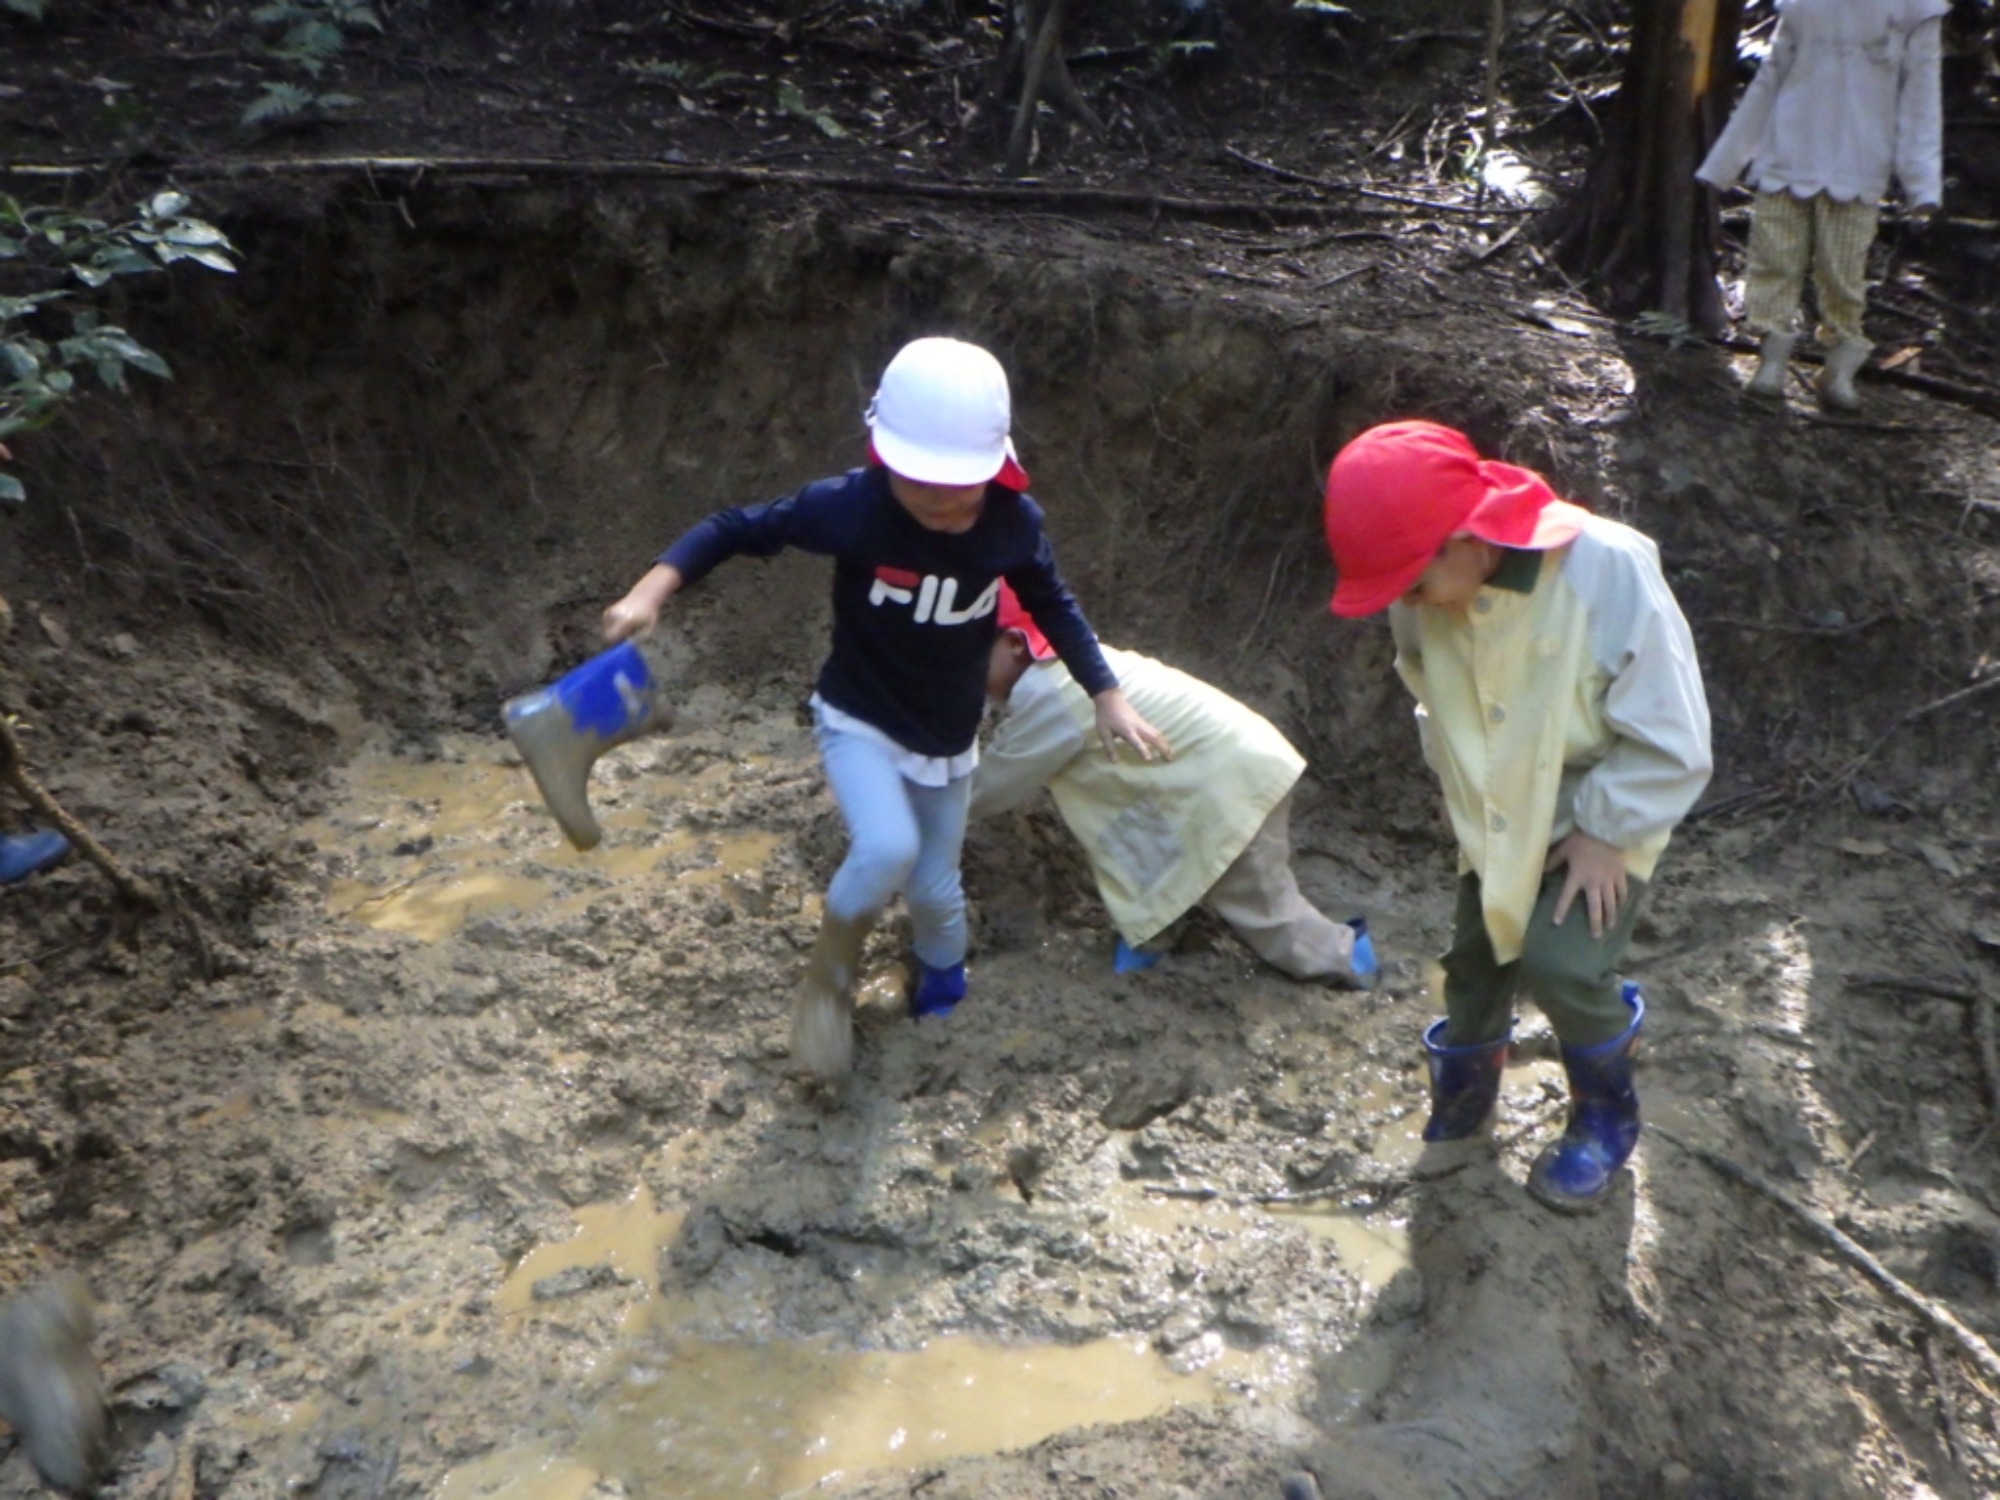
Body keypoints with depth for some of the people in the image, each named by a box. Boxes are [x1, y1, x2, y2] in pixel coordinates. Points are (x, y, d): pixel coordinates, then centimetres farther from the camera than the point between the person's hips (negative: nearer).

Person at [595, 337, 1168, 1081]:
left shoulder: (1014, 522, -18)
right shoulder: (851, 507, -27)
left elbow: (1052, 605, 1)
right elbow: (738, 529, -15)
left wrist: (1107, 696, 0)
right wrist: (654, 587, -28)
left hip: (948, 737, 3)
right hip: (858, 721, -3)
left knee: (935, 888, 13)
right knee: (887, 849, -28)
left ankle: (943, 993, 47)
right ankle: (831, 968, 4)